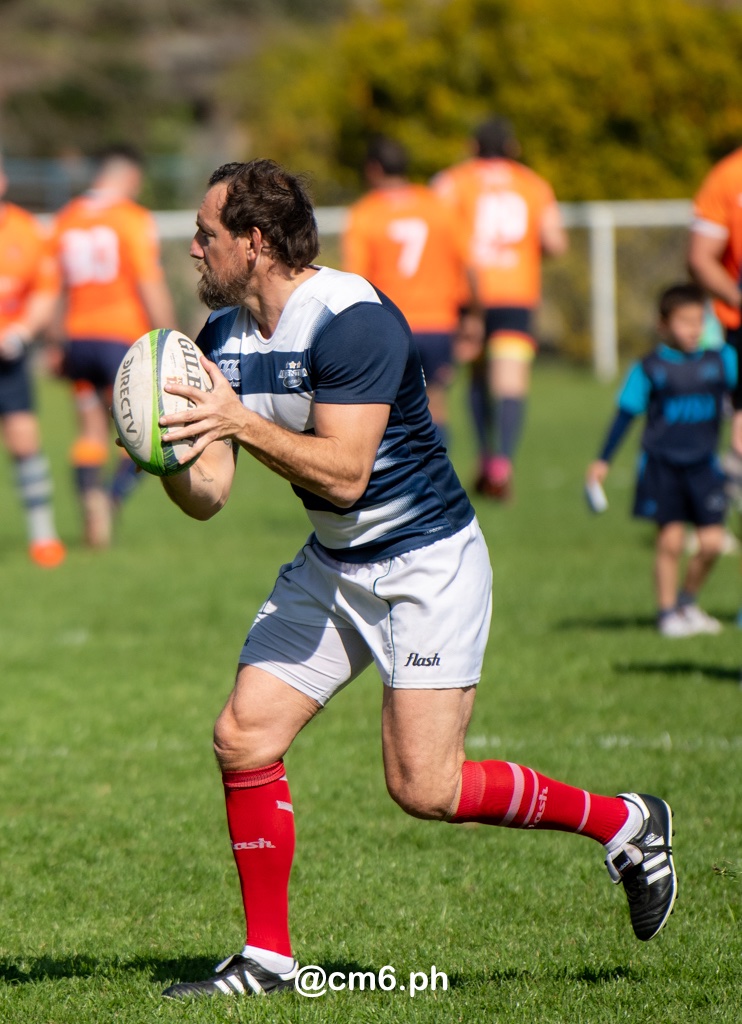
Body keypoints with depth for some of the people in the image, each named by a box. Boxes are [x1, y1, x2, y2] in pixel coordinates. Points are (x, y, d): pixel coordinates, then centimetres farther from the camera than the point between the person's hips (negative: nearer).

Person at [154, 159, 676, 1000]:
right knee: (243, 740, -3)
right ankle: (267, 958, 8)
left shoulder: (353, 321, -23)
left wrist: (242, 422, -37)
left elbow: (344, 473, -30)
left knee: (423, 787, -12)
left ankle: (623, 822, 8)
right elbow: (208, 494, -1)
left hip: (430, 565, -8)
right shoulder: (222, 337, 2)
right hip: (331, 567, 8)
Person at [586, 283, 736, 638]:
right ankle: (667, 612, 12)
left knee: (712, 542, -2)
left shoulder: (721, 360, 5)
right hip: (662, 465, -3)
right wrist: (602, 461, 2)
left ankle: (687, 601, 21)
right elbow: (625, 414, 3)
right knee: (670, 539, -3)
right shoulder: (649, 368, -1)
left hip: (703, 463, 3)